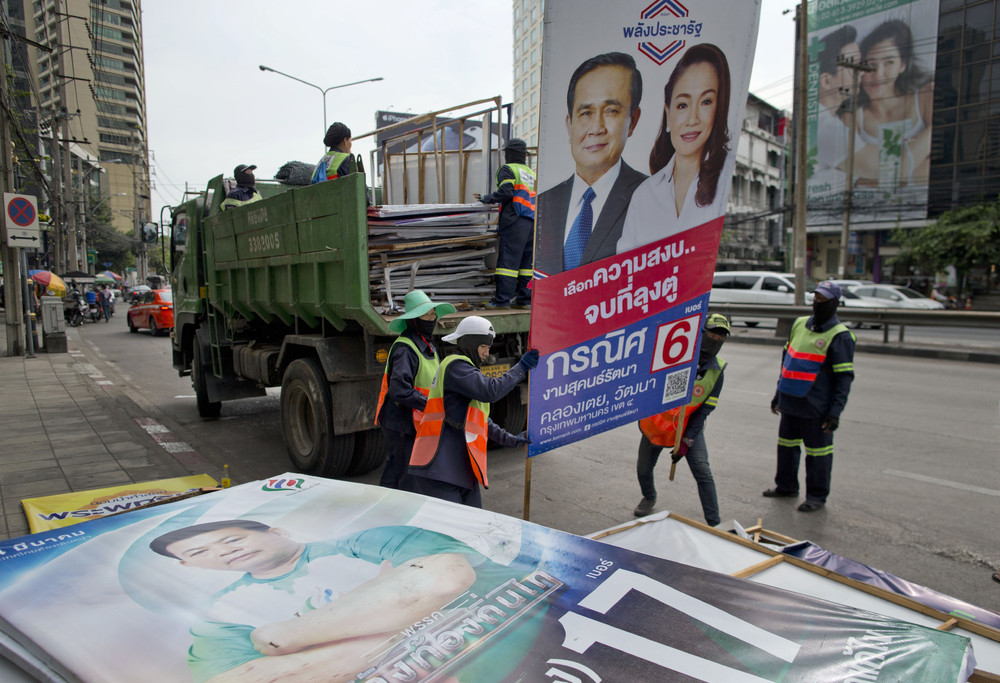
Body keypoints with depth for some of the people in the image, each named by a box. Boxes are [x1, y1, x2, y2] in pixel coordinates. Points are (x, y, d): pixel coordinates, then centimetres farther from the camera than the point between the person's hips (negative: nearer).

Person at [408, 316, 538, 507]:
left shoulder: (467, 370, 23)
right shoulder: (455, 366, -10)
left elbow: (481, 420, 27)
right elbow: (491, 391, -24)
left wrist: (511, 439, 20)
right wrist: (521, 367, -13)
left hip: (461, 467, 10)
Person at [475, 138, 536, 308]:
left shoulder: (507, 169, 3)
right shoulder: (530, 173, 26)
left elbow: (506, 192, -12)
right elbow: (534, 197, 20)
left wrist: (487, 198, -1)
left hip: (515, 219, -7)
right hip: (532, 221, 7)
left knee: (508, 258, -10)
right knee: (527, 260, 6)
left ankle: (503, 298, -13)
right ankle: (525, 299, 6)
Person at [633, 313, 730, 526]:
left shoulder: (716, 372, -9)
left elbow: (705, 410, -9)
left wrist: (687, 441, -14)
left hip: (689, 426, 0)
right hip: (657, 422, 0)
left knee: (703, 472, -13)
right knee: (643, 468, 11)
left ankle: (714, 524, -1)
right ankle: (649, 498, 42)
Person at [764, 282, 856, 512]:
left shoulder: (840, 336, -11)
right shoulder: (799, 325, 10)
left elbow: (844, 378, -13)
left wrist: (836, 411, -17)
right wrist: (779, 394, 20)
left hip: (816, 408, -7)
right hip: (790, 402, 7)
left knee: (817, 452, 6)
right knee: (787, 446, 17)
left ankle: (817, 497, 21)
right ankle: (786, 486, 35)